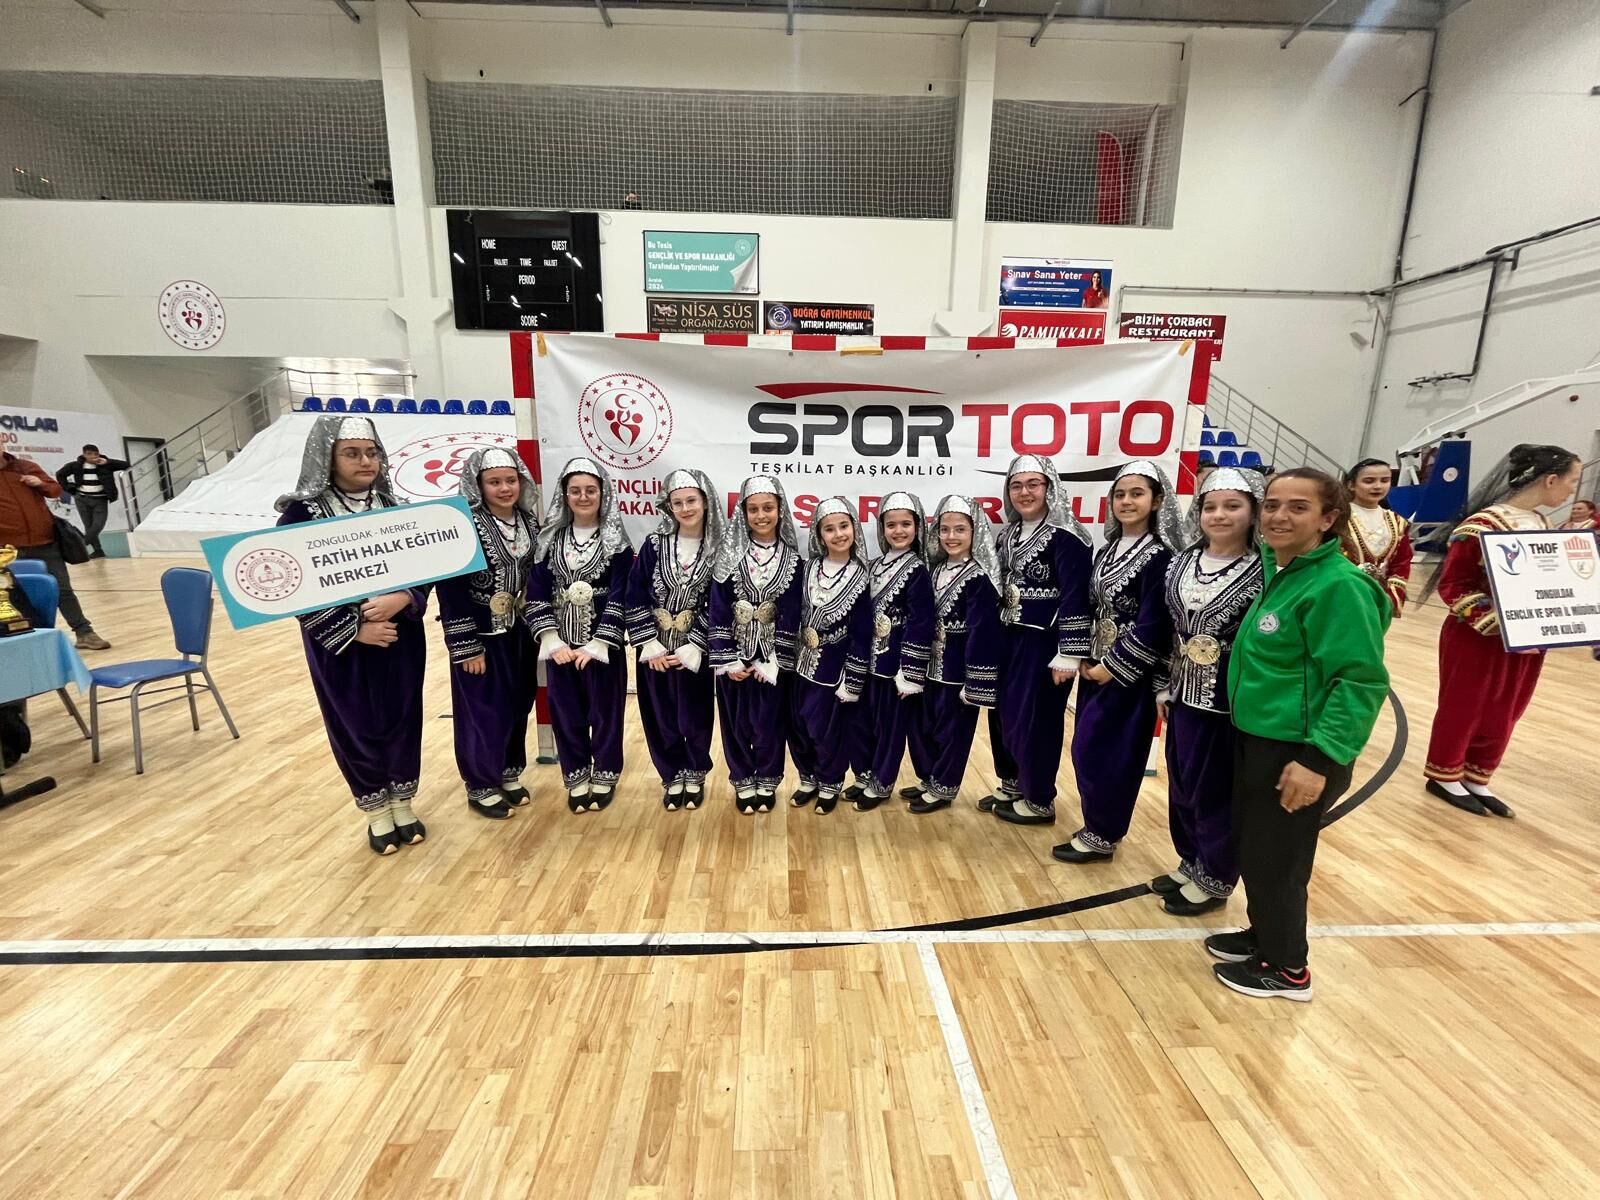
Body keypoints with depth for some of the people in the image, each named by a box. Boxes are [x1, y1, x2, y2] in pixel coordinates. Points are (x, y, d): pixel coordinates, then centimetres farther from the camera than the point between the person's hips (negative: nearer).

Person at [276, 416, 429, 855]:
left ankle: (402, 803, 30)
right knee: (356, 726, 10)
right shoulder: (302, 513, -7)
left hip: (401, 636, 3)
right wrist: (355, 628, -16)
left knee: (402, 718, 11)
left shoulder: (397, 508, 3)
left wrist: (402, 599, -18)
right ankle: (376, 813, 28)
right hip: (340, 644, -2)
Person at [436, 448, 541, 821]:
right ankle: (481, 787, 23)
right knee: (484, 712, 5)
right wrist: (467, 646, -16)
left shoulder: (529, 521, 3)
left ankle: (509, 775, 33)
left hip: (521, 633, 6)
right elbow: (450, 589, -16)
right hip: (482, 635, -6)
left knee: (518, 706, 15)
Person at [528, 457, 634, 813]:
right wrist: (552, 641, -9)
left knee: (605, 710, 7)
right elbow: (536, 595, 1)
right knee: (566, 711, 10)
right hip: (560, 644, 3)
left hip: (603, 643, -3)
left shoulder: (616, 541, -4)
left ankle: (604, 776, 26)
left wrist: (596, 644, -15)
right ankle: (577, 778, 27)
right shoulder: (550, 540, 5)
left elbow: (619, 598, -10)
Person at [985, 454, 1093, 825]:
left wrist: (1068, 654, -20)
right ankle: (1012, 785, 32)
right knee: (1001, 713, 14)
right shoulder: (1008, 534, 10)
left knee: (1034, 719, 1)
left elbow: (1075, 598, -18)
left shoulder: (1065, 536, -14)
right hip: (1008, 638, 8)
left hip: (1044, 640, -8)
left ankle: (1039, 801, 19)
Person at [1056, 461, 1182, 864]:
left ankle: (1101, 836, 16)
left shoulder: (1159, 557, -14)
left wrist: (1113, 666, -15)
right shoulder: (1107, 551, 9)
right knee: (1087, 748, 13)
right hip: (1095, 667, 8)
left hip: (1128, 674, -8)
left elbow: (1152, 628, -19)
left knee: (1108, 752, -1)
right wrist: (1084, 658, 2)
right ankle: (1100, 825, 29)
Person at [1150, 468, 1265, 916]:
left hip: (1233, 702, -6)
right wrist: (1163, 687, 11)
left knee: (1218, 792, 8)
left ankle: (1214, 880, 28)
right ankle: (1190, 863, 37)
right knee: (1181, 784, 17)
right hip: (1186, 695, 6)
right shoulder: (1181, 563, 4)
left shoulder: (1263, 572, -13)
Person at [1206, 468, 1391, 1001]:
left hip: (1297, 751, -8)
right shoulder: (1276, 571, 7)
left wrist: (1321, 758, -25)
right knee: (1251, 847, 21)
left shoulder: (1338, 585, -20)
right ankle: (1264, 934, 42)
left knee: (1276, 858, 8)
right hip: (1255, 737, 8)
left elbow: (1361, 681, -22)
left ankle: (1287, 968, 30)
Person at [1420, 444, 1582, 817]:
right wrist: (1503, 626, -23)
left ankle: (1476, 780, 31)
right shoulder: (1486, 524, -19)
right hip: (1478, 641, -8)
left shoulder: (1541, 523, 6)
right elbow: (1453, 586, -19)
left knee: (1502, 716, 16)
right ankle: (1444, 777, 24)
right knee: (1462, 711, 8)